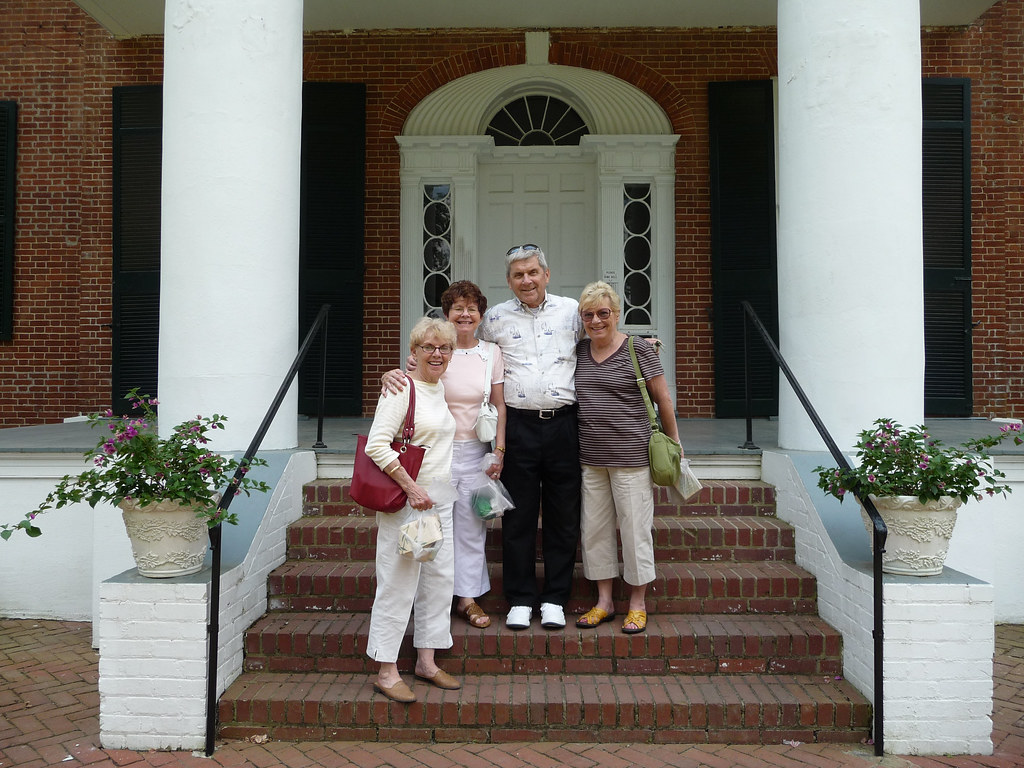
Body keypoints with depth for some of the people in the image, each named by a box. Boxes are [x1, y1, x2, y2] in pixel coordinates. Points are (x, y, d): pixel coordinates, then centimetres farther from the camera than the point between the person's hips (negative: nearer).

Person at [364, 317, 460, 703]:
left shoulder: (441, 389, 13)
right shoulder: (401, 389, -12)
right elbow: (377, 445, -19)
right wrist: (412, 487, -21)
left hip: (440, 500, 8)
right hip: (405, 501, -8)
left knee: (440, 578, 11)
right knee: (399, 582, -2)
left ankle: (426, 661, 24)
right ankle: (387, 671, 9)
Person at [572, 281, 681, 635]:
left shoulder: (640, 350, -5)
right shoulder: (578, 351, 9)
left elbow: (663, 400, 0)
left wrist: (673, 443, 4)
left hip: (630, 456, -5)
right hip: (589, 456, 5)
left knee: (634, 527, 2)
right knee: (594, 527, 9)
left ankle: (638, 604, 18)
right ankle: (604, 601, 23)